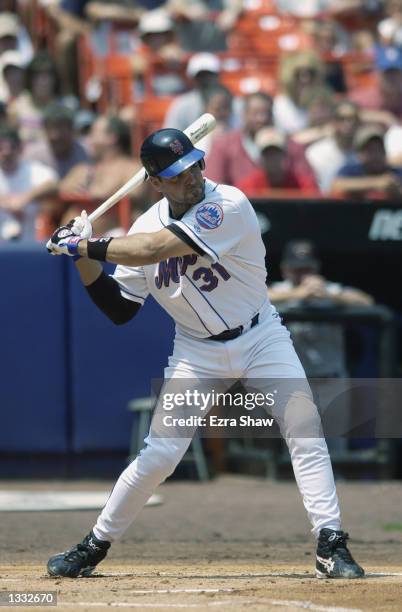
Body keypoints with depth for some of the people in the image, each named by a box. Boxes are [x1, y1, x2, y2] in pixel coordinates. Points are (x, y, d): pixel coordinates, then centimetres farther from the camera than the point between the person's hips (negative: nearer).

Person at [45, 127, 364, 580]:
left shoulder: (228, 206, -23)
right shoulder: (147, 225, -5)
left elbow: (155, 248, -32)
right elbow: (119, 309, 0)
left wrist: (86, 247, -25)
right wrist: (84, 258, -11)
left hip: (259, 338, -2)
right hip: (197, 352, 3)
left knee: (304, 430, -18)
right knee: (158, 455, -5)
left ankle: (331, 547, -13)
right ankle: (95, 546, 11)